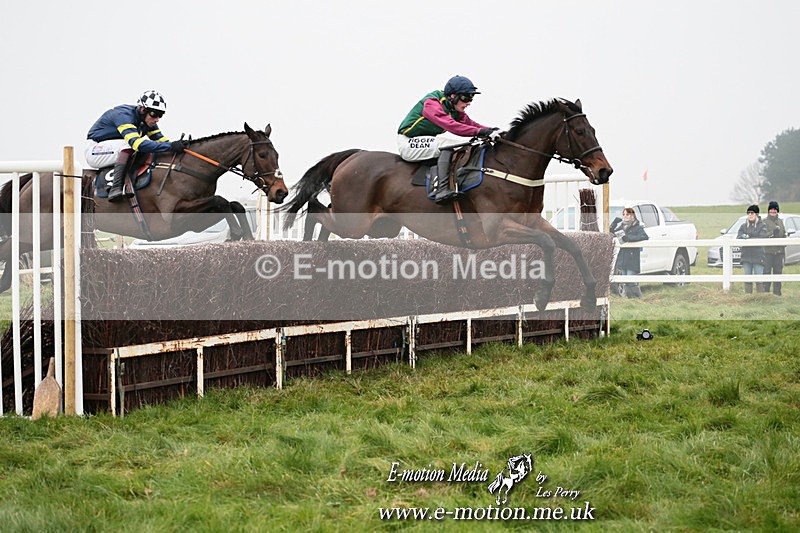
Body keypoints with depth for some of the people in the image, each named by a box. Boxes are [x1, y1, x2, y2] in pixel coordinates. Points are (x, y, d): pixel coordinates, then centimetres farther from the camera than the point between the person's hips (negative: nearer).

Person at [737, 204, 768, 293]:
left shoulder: (762, 226, 3)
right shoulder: (743, 226, 14)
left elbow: (762, 238, -10)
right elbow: (738, 238, 4)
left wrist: (748, 238, -14)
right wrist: (742, 237, -20)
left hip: (758, 257, -4)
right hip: (746, 257, 4)